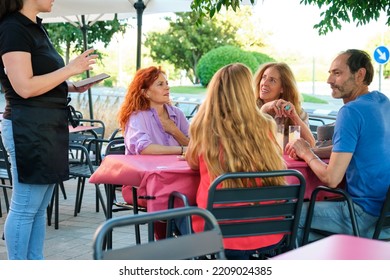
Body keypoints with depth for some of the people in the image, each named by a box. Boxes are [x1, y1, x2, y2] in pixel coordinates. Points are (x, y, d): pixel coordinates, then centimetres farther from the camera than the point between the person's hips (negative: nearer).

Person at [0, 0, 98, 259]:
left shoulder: (37, 28, 16)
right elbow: (25, 87, -19)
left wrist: (73, 87, 8)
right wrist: (70, 69, -15)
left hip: (48, 127, 9)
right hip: (29, 128, -9)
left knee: (40, 207, 14)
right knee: (25, 208, -2)